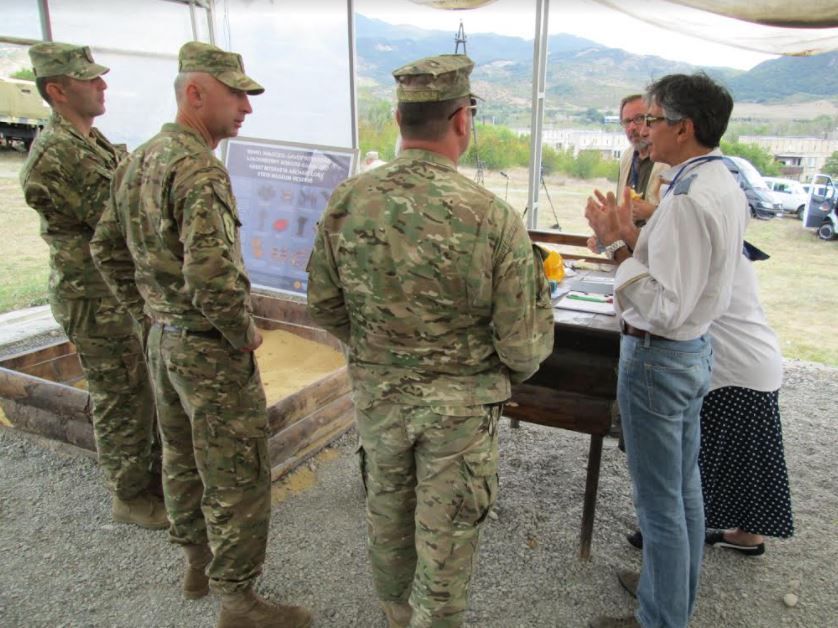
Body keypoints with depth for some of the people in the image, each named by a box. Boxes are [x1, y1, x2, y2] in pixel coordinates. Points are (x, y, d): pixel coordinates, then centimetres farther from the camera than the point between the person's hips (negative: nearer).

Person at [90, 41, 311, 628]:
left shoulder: (137, 161, 8)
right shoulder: (199, 169, -22)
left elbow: (108, 249, 16)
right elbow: (212, 275, -30)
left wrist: (149, 310, 18)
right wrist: (245, 334, -15)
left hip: (162, 339, 10)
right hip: (210, 348, -10)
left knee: (183, 458, 22)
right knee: (237, 475, 3)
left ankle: (197, 562, 41)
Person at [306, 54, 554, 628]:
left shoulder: (348, 202, -11)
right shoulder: (494, 218, -22)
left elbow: (324, 306, -1)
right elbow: (523, 346, -17)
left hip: (376, 394, 4)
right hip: (460, 407, -4)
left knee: (387, 512, 26)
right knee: (446, 536, 17)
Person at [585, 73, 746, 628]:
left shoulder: (687, 201, -25)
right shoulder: (726, 186, 7)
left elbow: (664, 308, -28)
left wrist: (619, 246, -21)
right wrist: (637, 239, 1)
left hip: (659, 358, -11)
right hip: (697, 347, 11)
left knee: (659, 502, 5)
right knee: (685, 487, 23)